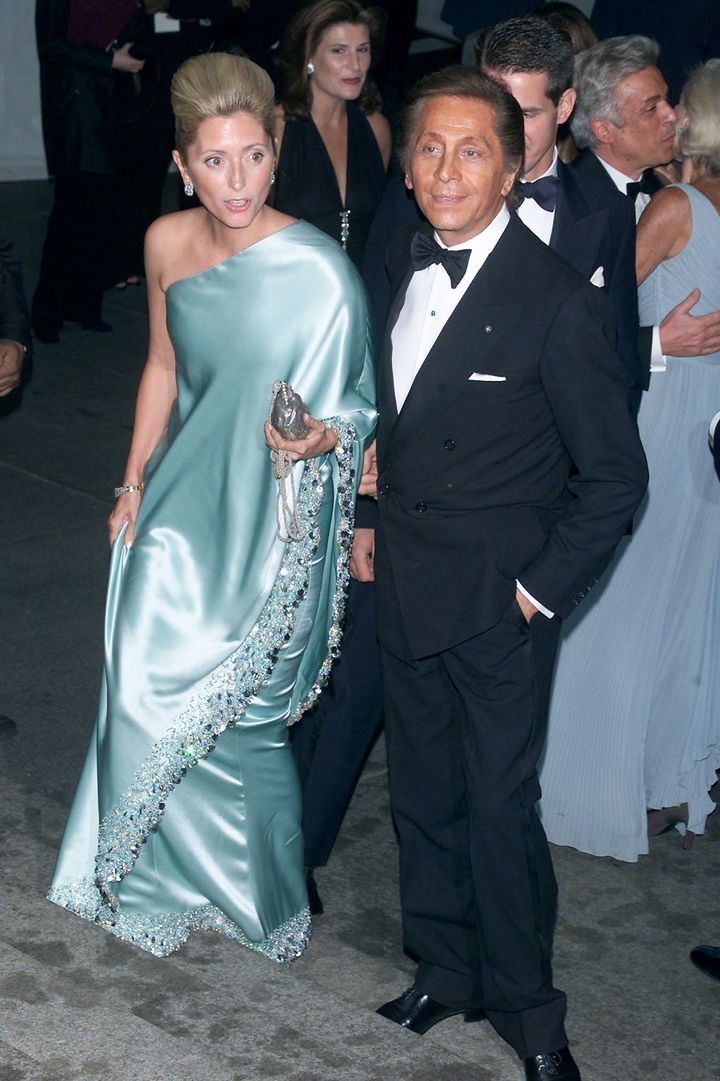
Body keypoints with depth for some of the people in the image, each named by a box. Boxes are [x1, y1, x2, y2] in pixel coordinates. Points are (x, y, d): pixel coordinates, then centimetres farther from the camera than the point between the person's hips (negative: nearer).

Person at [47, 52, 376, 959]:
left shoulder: (317, 271, -19)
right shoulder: (167, 244, -3)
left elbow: (360, 400, -8)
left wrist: (324, 436, -29)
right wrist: (133, 483, 13)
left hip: (270, 527, -5)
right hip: (182, 509, 5)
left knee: (234, 710, 6)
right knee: (147, 695, 12)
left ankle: (257, 894, 34)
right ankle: (167, 876, 38)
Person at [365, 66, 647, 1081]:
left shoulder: (558, 301, -18)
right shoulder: (406, 264, 3)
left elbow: (614, 476, -13)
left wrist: (542, 589, -14)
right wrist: (378, 491, 7)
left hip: (500, 600, -6)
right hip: (405, 580, 6)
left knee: (500, 805, 2)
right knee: (423, 793, 17)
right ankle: (445, 968, 35)